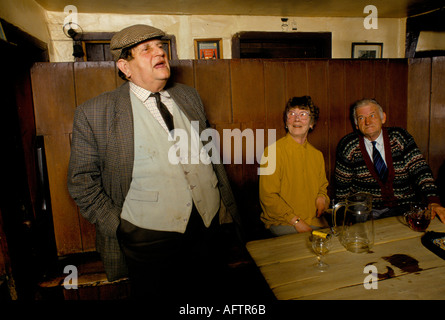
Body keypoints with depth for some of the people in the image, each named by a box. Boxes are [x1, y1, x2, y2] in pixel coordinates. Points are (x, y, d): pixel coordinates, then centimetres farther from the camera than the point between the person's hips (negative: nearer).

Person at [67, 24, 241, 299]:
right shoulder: (95, 113, -6)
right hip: (150, 238, -3)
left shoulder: (189, 96, 8)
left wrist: (229, 207, 12)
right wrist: (116, 228, -7)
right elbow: (82, 179, -1)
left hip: (210, 226, 4)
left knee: (212, 293, 18)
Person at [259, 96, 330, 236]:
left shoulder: (317, 155, 10)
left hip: (315, 220, 6)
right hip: (282, 223, -5)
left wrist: (322, 197, 0)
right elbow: (268, 196, -12)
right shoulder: (273, 151, -9)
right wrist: (295, 221, -16)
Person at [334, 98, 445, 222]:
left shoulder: (400, 138, 3)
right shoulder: (347, 146, -1)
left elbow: (420, 170, -5)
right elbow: (342, 185, 4)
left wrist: (433, 202, -20)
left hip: (403, 208, 2)